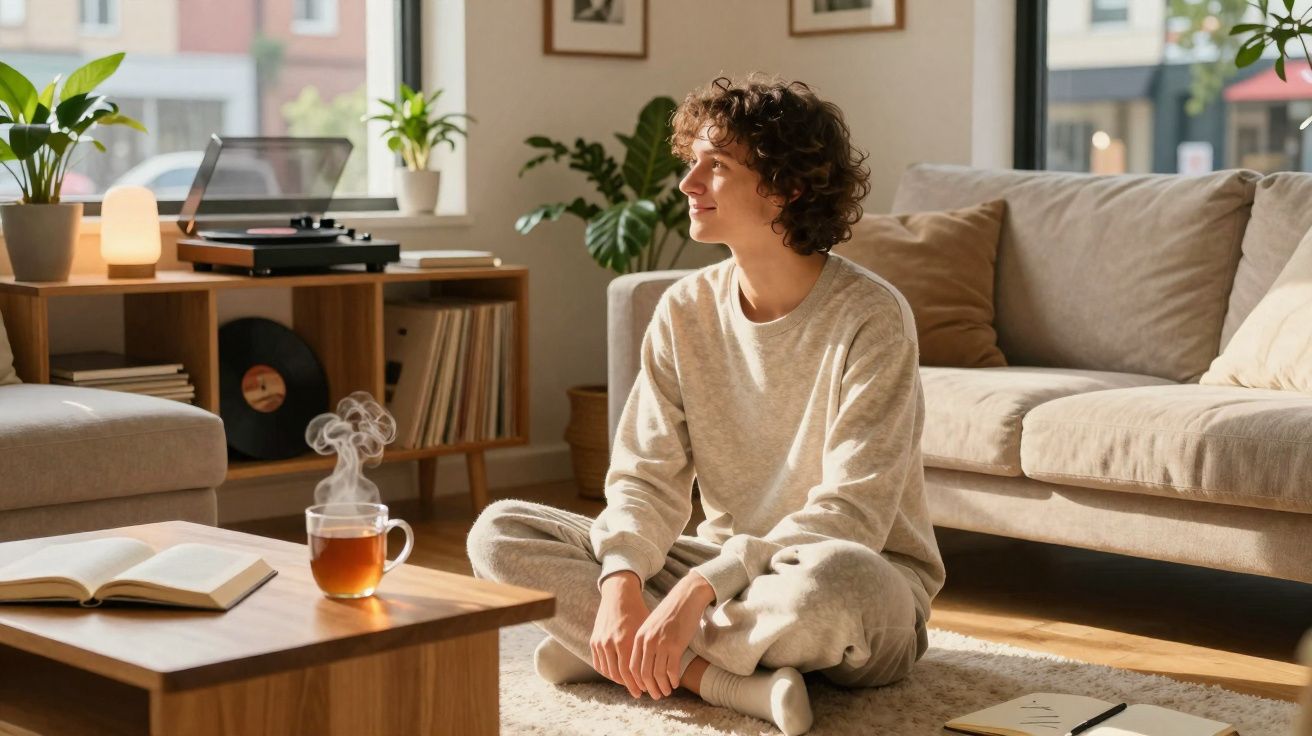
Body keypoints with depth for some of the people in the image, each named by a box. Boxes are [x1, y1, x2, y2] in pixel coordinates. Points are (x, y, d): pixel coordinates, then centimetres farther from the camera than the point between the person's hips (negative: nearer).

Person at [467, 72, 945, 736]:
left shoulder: (870, 317, -17)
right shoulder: (685, 309, -1)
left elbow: (851, 514, -22)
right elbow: (647, 479, -4)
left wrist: (700, 587, -31)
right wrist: (621, 583, -25)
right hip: (726, 569, 6)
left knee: (832, 580, -43)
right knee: (498, 532, -10)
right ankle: (725, 677, -23)